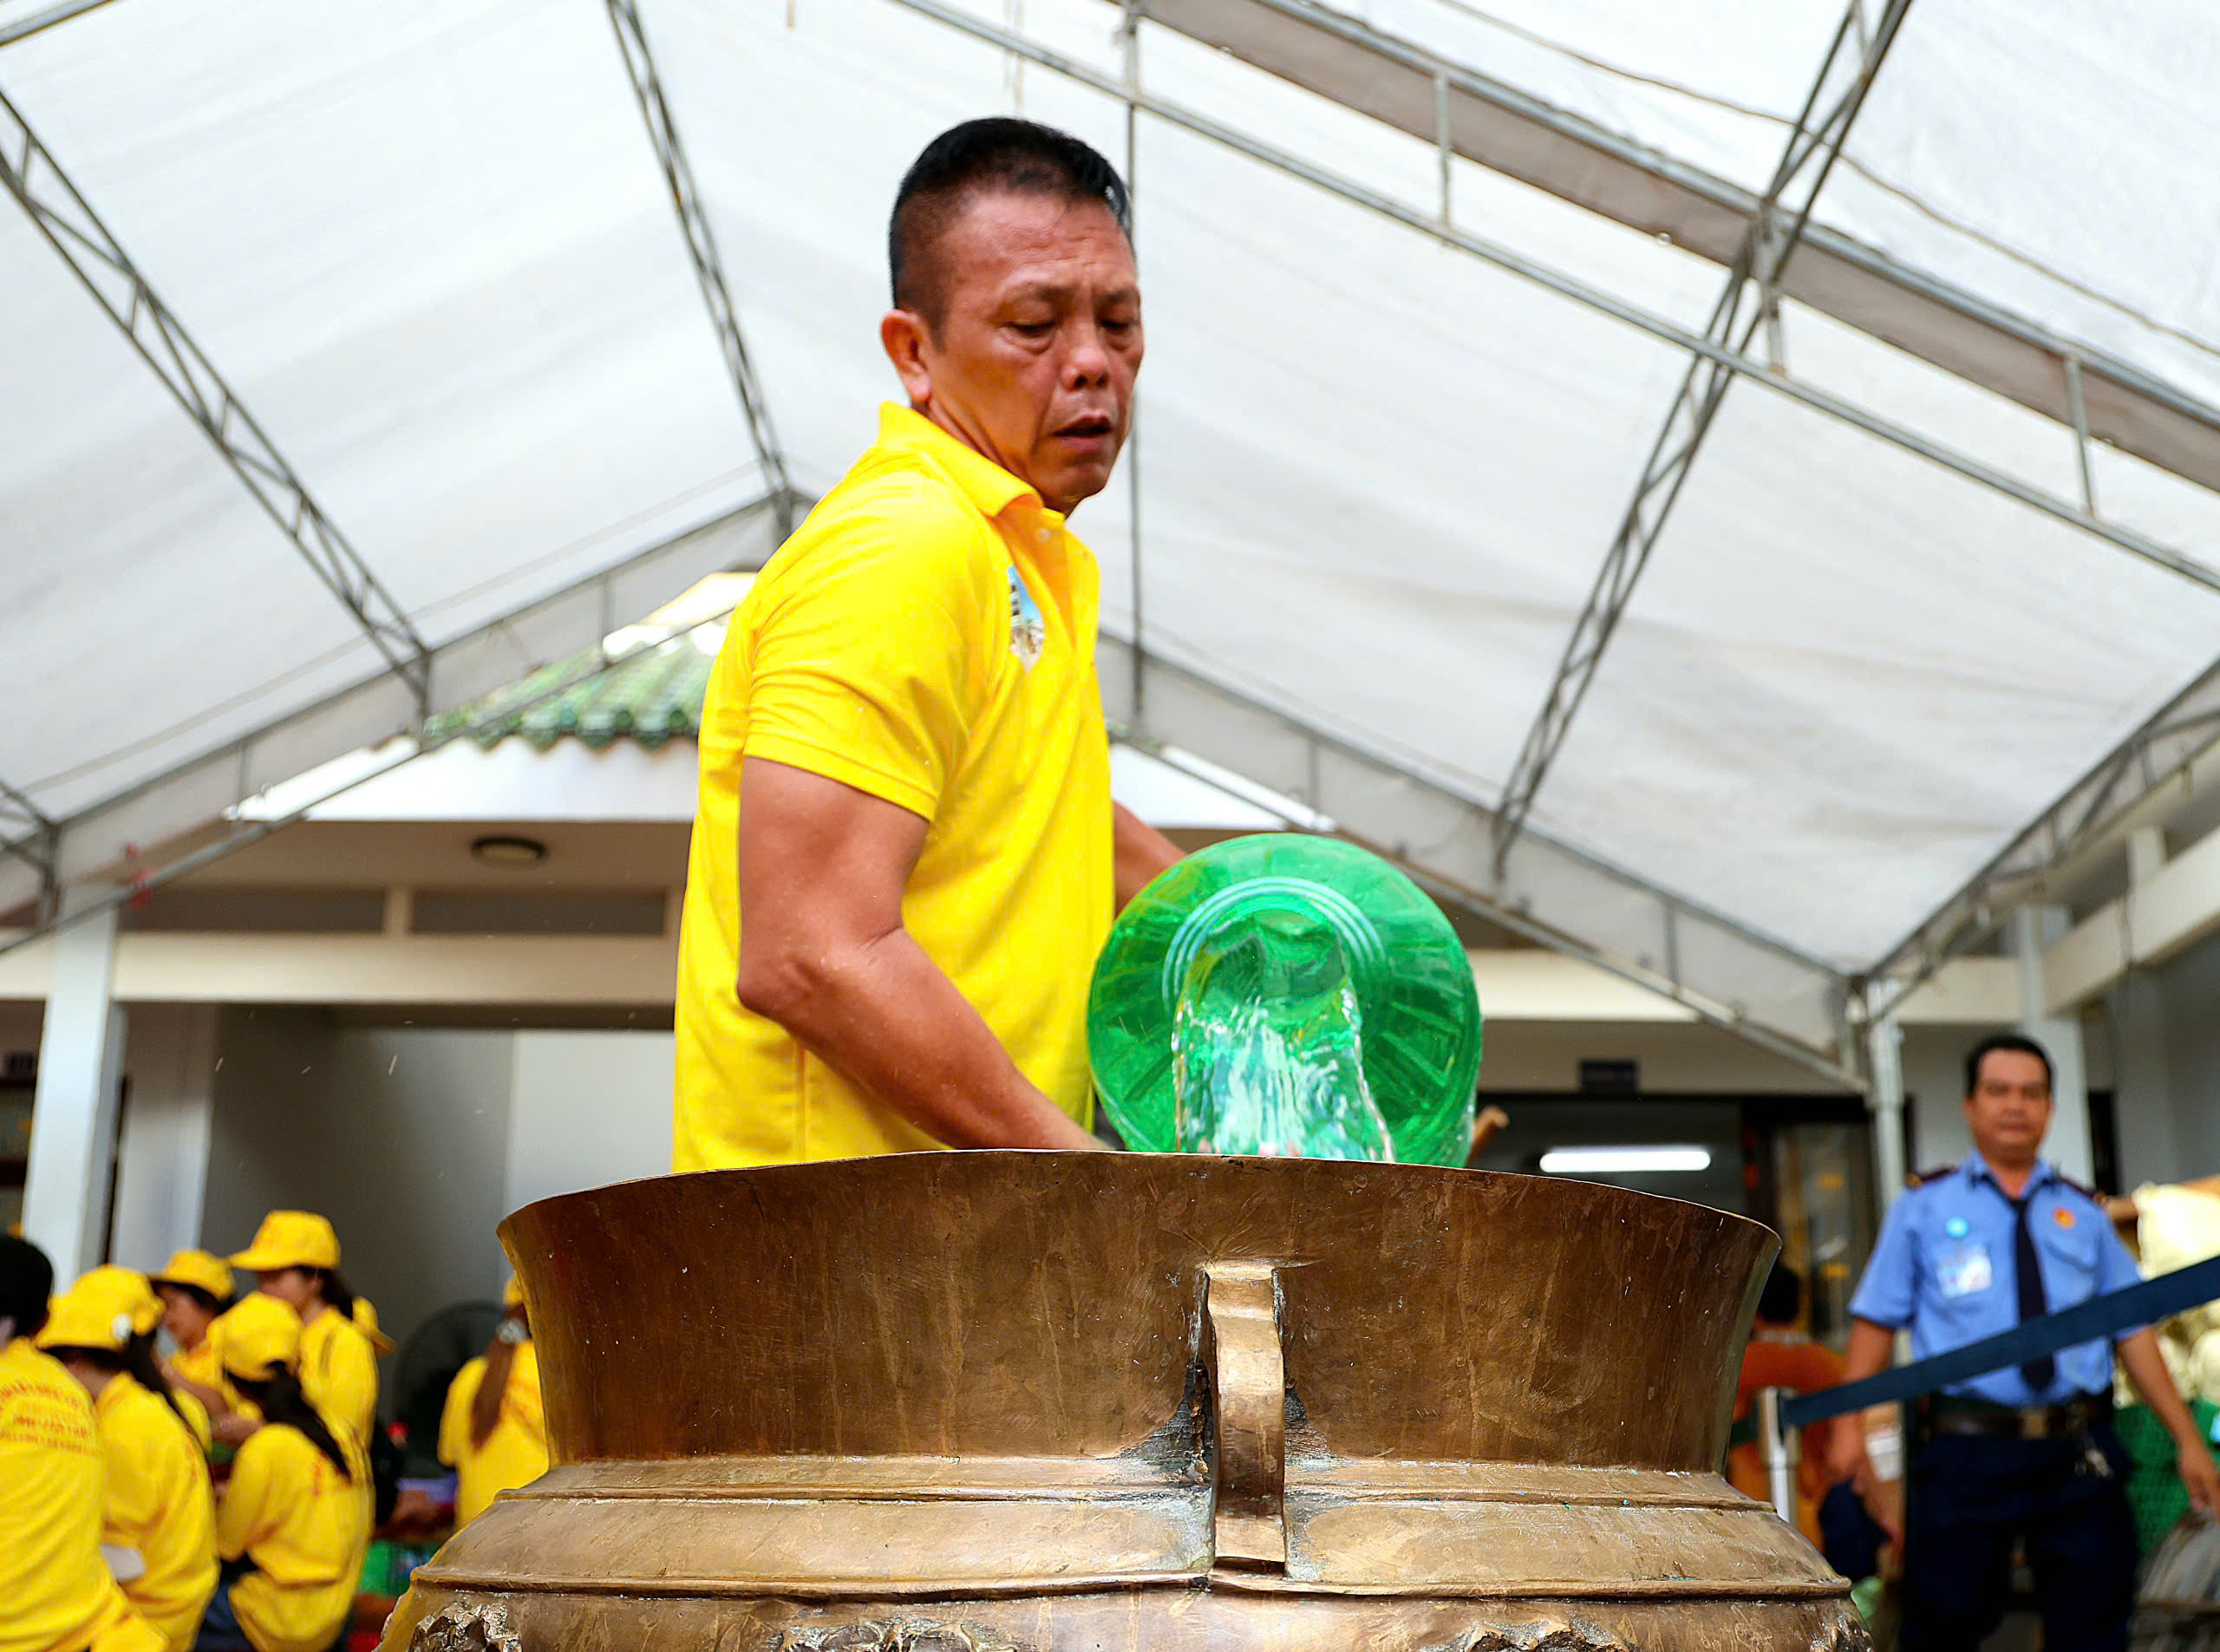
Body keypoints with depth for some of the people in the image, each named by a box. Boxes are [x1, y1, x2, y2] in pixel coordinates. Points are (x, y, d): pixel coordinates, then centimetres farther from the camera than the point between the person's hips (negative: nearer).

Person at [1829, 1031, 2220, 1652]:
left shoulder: (2085, 1214, 14)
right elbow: (1877, 1320, 2)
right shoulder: (1924, 1207, 7)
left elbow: (2132, 1331, 12)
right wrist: (1849, 1425, -8)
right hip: (1966, 1456, -2)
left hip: (2080, 1460, 3)